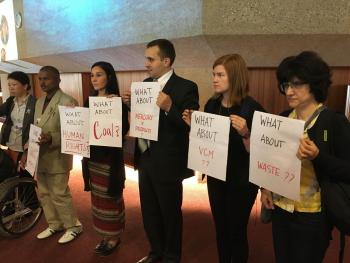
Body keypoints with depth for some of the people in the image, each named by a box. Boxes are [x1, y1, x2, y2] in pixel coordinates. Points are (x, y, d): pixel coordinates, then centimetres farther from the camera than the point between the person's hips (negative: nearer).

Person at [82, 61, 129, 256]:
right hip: (92, 155, 7)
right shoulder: (89, 101, 9)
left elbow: (124, 129, -18)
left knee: (111, 196, 6)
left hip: (110, 155, -7)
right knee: (97, 196, 15)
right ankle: (104, 234, 33)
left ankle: (114, 236, 25)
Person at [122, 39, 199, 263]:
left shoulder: (186, 87, -14)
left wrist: (169, 107, -32)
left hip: (167, 163, -7)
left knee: (170, 213, 13)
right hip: (145, 159, 7)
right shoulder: (146, 83, 8)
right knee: (149, 212, 20)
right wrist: (132, 104, -6)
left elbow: (191, 126, -19)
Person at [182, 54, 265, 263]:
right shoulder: (212, 104, 0)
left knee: (237, 230, 11)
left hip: (241, 180, -5)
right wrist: (193, 125, -6)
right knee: (220, 228, 20)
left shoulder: (251, 108, -17)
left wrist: (245, 133, -33)